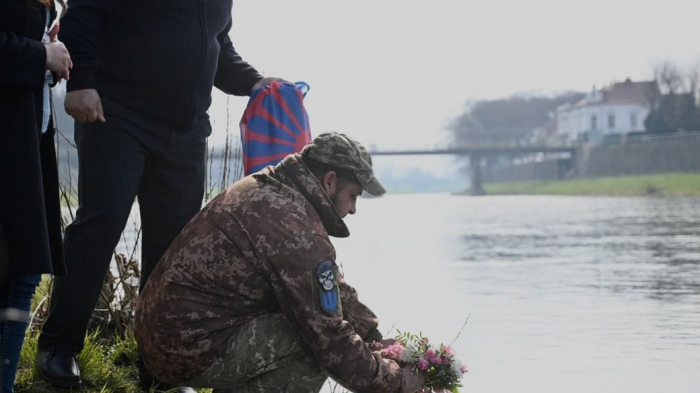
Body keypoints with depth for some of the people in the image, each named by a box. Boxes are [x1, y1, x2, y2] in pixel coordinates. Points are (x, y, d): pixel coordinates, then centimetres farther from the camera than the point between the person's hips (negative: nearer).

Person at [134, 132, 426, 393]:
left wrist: (375, 337, 18)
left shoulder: (264, 190, 11)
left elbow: (333, 286, 21)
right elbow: (330, 339, -18)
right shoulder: (298, 231, -21)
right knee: (317, 340, -14)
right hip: (190, 351, -10)